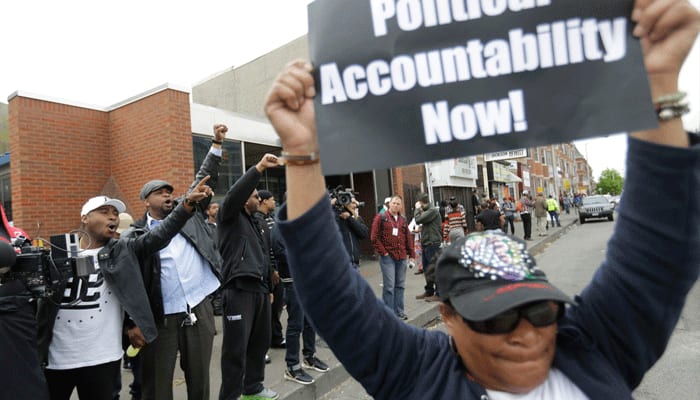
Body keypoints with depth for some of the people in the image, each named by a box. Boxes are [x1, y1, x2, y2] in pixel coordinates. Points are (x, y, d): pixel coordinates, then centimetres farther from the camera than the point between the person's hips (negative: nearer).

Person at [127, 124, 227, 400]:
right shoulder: (136, 236, -1)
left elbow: (204, 181, 10)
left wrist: (217, 143, 6)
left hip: (200, 309, 3)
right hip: (162, 317, -2)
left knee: (199, 377, 15)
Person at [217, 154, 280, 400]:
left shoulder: (260, 224, 19)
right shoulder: (229, 217, -2)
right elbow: (234, 194, -23)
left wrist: (270, 288, 22)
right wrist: (259, 168, -27)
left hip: (259, 289, 8)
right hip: (238, 289, -7)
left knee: (260, 342, 15)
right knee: (236, 348, -2)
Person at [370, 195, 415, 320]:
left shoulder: (403, 220, 15)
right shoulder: (381, 217, -1)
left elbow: (408, 238, 17)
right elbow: (374, 237, -6)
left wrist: (411, 254, 12)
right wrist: (383, 252, -9)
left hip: (402, 257, 6)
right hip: (387, 256, -5)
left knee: (400, 285, 10)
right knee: (389, 285, -6)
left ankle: (398, 311, 21)